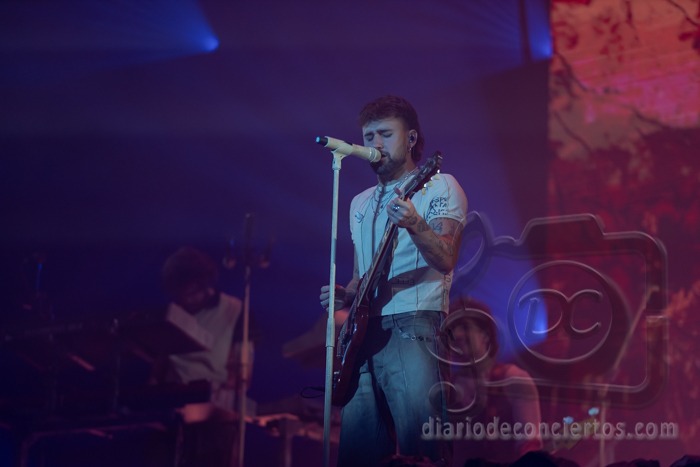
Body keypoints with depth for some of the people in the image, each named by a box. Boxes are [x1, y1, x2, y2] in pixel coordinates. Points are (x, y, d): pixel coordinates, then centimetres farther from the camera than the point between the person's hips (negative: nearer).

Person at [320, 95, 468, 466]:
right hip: (364, 331, 7)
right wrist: (346, 296, 6)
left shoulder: (439, 187, 1)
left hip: (412, 327, -7)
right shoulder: (361, 203, 22)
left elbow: (445, 260, -13)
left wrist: (415, 225, -31)